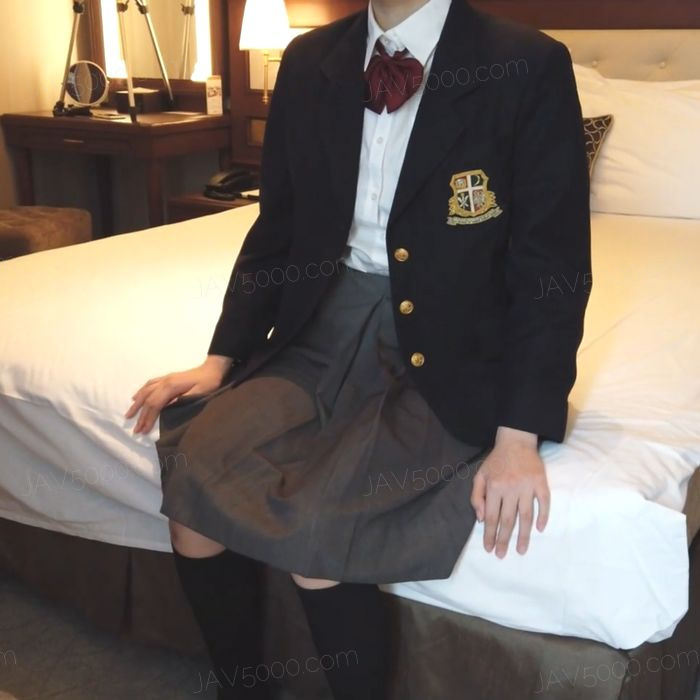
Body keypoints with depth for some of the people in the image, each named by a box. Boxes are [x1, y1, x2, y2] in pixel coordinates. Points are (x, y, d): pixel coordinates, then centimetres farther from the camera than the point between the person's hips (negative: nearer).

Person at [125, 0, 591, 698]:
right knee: (193, 489, -16)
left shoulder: (529, 68, -8)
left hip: (447, 355, -4)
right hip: (323, 330, 5)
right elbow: (276, 228, 13)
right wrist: (221, 358, 4)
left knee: (309, 529, -23)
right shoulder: (309, 62, 7)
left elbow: (552, 266, -9)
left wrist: (520, 436, -15)